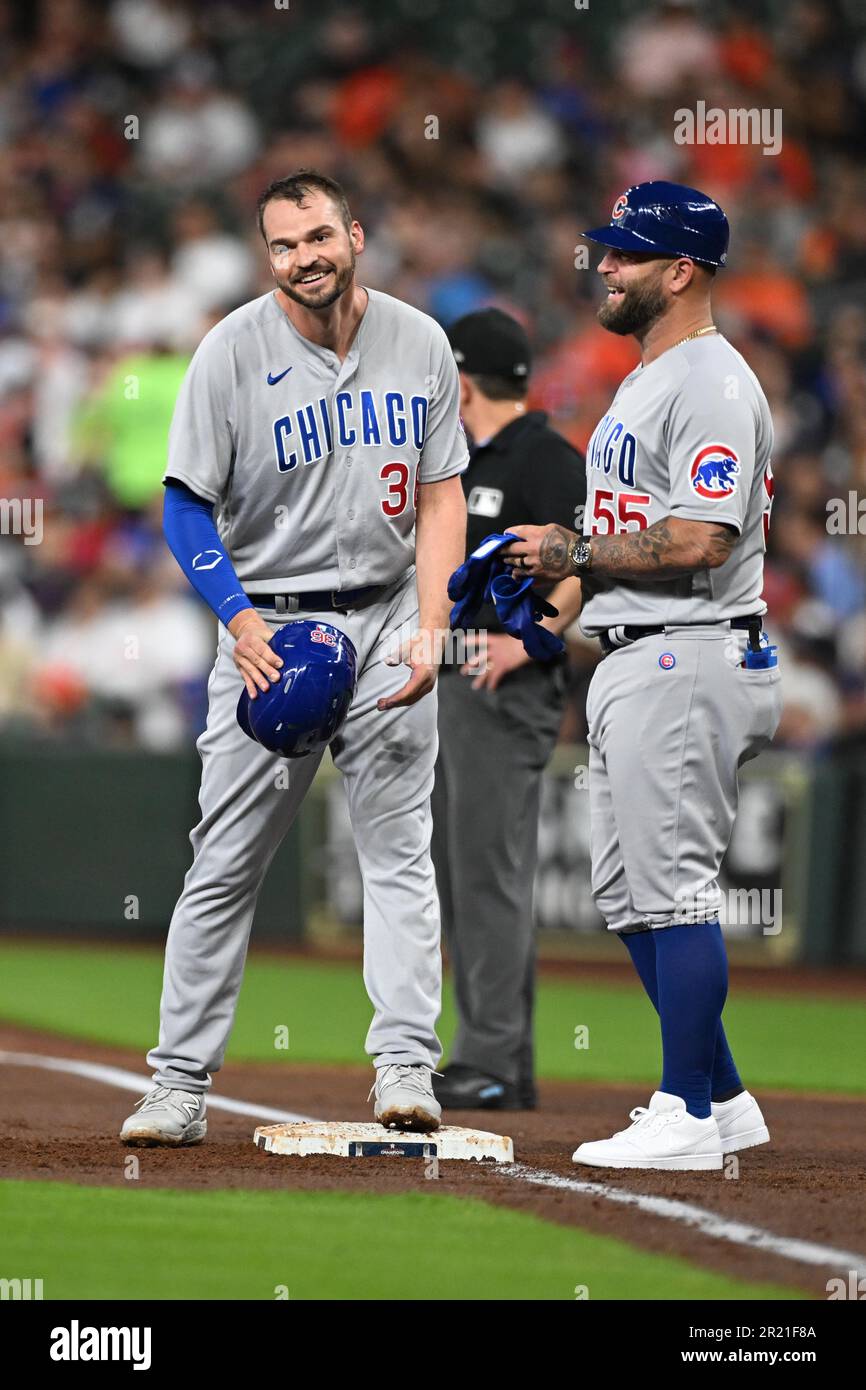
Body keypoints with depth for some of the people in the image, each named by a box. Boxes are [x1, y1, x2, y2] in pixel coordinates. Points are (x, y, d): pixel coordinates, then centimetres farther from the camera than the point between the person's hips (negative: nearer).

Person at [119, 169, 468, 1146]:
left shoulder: (418, 344, 3)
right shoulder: (233, 353, -7)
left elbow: (441, 494, 6)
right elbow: (187, 506, -5)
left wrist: (430, 628, -6)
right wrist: (242, 621, -19)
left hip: (388, 621, 2)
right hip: (268, 620, -2)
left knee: (397, 848, -3)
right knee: (226, 862, -1)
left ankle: (405, 1065, -3)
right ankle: (180, 1083, 3)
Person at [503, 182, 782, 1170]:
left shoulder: (712, 385, -14)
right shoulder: (643, 383, 19)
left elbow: (697, 541, -24)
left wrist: (574, 552, -14)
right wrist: (544, 565, 10)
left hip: (687, 662, -11)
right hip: (627, 662, 11)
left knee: (671, 886, -9)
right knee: (626, 895, 13)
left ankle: (688, 1117, -5)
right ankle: (721, 1098, 19)